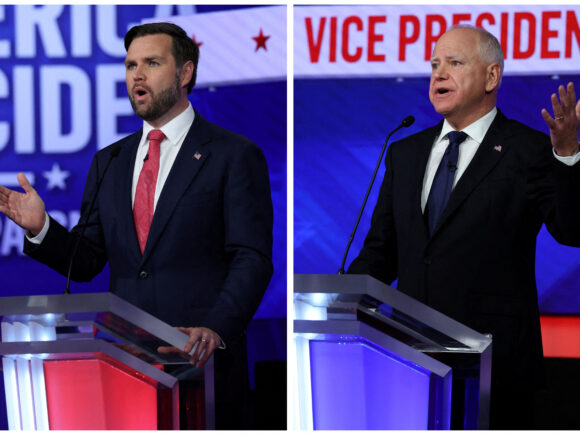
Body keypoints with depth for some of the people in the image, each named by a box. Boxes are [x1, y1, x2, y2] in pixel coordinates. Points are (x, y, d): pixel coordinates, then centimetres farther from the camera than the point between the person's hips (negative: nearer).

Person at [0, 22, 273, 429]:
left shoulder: (234, 155, -1)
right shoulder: (108, 162, 15)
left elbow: (252, 258, -9)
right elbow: (86, 262, 13)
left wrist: (216, 329, -23)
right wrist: (41, 228, -6)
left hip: (203, 364, -4)